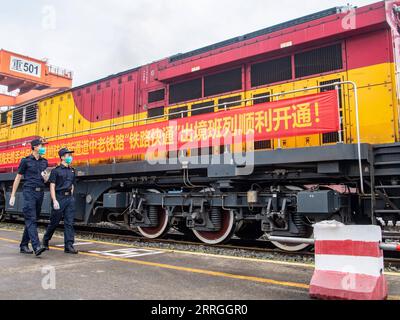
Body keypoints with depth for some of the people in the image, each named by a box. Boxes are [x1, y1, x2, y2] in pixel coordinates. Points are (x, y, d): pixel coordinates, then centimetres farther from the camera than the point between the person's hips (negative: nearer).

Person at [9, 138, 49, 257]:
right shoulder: (26, 161, 0)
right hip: (29, 192, -6)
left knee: (33, 220, 9)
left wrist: (45, 178, -2)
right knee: (31, 220, -13)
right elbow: (18, 178, 3)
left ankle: (24, 246, 20)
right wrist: (12, 196, 1)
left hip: (40, 193, 6)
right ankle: (37, 246, -21)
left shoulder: (44, 162, 14)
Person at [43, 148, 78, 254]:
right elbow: (52, 186, -7)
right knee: (54, 222, 6)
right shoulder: (56, 171, -3)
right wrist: (54, 201, -15)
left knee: (69, 222, -1)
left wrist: (71, 197, 16)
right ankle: (46, 240, 30)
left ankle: (69, 246, -1)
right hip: (59, 198, -5)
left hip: (70, 198, 5)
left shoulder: (72, 171, 14)